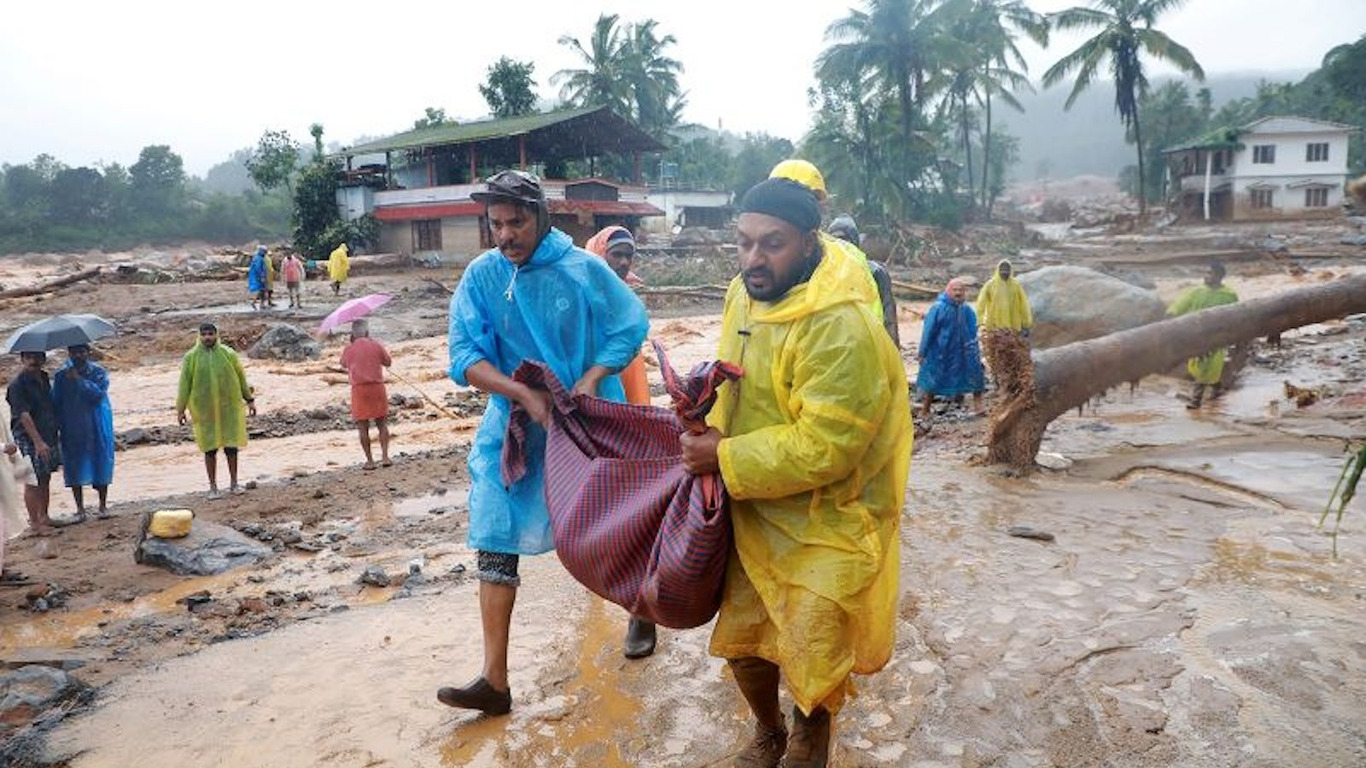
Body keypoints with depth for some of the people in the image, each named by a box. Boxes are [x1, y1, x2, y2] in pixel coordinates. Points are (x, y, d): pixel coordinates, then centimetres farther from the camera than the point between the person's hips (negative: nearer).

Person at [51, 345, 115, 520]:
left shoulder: (99, 372, -4)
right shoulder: (61, 375, 2)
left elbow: (99, 394, -19)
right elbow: (56, 403, 5)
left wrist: (79, 379, -21)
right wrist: (56, 427, 1)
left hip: (97, 428, -1)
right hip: (72, 430, 2)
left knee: (100, 464, 3)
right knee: (75, 468, 5)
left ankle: (103, 505, 16)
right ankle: (80, 508, 16)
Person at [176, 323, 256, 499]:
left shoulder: (228, 354, 1)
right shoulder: (191, 357, -1)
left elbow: (241, 377, 8)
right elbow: (185, 384, 0)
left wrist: (249, 399, 9)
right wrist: (180, 409, -1)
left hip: (228, 406, 1)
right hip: (204, 409, -1)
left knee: (231, 444, 5)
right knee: (210, 448, 4)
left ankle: (233, 483, 17)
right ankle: (213, 487, 13)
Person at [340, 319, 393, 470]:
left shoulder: (349, 349, -1)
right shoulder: (376, 345, 0)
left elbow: (344, 364, 18)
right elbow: (388, 362, 10)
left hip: (359, 389, -1)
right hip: (377, 387, 1)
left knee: (363, 426, 5)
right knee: (382, 423, 11)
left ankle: (370, 461, 5)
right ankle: (385, 457, 5)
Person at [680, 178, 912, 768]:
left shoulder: (842, 327, -28)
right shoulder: (745, 293, -1)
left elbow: (823, 447, -29)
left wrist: (726, 460, -23)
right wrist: (711, 431, -5)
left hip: (825, 520, -7)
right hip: (755, 511, 7)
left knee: (811, 652, 6)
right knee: (741, 638, 16)